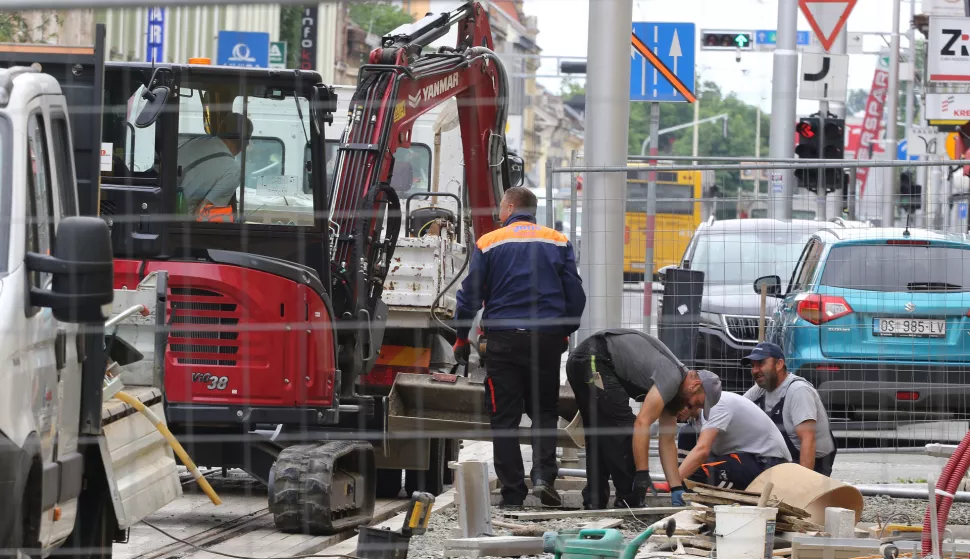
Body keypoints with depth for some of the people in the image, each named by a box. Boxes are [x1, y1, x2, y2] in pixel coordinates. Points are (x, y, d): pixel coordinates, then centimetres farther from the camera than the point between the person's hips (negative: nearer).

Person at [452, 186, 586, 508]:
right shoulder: (558, 243, 7)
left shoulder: (488, 244, 1)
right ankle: (543, 475, -7)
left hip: (504, 339, -2)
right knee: (544, 411, 14)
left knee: (504, 418, 4)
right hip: (547, 337, 2)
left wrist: (461, 339, 12)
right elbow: (575, 294, 9)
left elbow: (470, 296, 1)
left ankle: (513, 494, 1)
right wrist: (565, 333, 21)